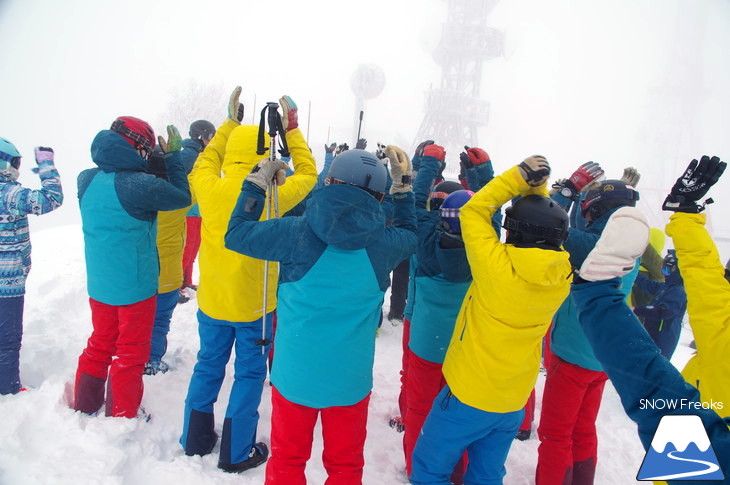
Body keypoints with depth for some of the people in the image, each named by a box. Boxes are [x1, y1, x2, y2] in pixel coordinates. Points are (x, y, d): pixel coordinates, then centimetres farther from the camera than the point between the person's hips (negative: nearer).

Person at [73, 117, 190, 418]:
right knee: (130, 353, 11)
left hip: (99, 284, 6)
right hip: (135, 286, -6)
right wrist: (172, 157, -1)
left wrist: (163, 157, 6)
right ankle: (122, 418, 26)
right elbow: (182, 197, -10)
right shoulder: (141, 185, -24)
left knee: (100, 344, 24)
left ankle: (85, 407, 39)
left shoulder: (87, 179, -3)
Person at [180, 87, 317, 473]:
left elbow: (204, 162, 13)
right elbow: (307, 174, -3)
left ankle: (195, 439, 38)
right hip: (254, 303, -4)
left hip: (212, 300, 4)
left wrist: (230, 123, 18)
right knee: (249, 373, 12)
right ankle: (237, 453, 24)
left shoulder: (209, 187, -11)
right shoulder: (270, 196, -20)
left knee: (208, 367, 21)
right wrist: (292, 129, 4)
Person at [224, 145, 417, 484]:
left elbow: (236, 234, -3)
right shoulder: (384, 243, -10)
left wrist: (257, 181, 5)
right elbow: (409, 235, 15)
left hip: (295, 373, -1)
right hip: (350, 379, 1)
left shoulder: (299, 232, -16)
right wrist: (403, 188, 17)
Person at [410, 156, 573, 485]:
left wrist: (520, 176, -10)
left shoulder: (496, 266, -25)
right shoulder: (560, 277, -10)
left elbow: (474, 212, -13)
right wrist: (536, 186, 1)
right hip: (514, 401, 6)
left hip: (468, 395, -6)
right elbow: (544, 227, 7)